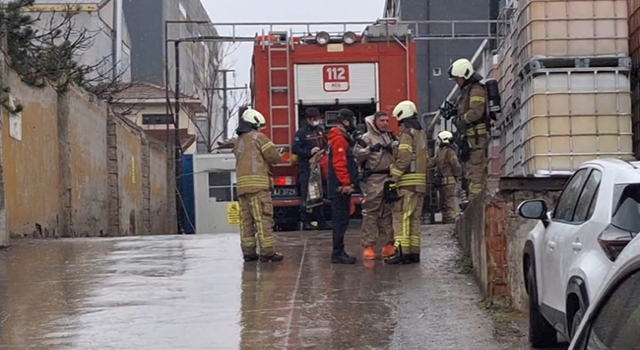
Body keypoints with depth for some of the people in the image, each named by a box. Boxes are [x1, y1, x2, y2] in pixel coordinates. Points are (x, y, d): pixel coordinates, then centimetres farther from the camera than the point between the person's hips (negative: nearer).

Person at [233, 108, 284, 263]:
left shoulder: (238, 141, 20)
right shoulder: (259, 137, -1)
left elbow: (245, 160, 16)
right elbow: (274, 157, -5)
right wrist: (279, 156, 17)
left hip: (242, 185, 7)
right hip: (258, 183, -7)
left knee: (246, 220, 7)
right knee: (264, 218, -8)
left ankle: (248, 251, 9)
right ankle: (268, 252, -11)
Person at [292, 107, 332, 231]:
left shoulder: (320, 130, 15)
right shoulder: (301, 132, -5)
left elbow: (326, 145, 26)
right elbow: (295, 149, -11)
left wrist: (324, 151, 5)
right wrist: (309, 152, -21)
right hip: (306, 168, -6)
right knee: (307, 196, -6)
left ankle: (321, 222, 13)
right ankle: (306, 222, -2)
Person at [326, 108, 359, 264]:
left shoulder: (343, 137, 19)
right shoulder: (339, 138, -14)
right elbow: (339, 163, -22)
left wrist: (350, 183, 20)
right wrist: (346, 183, -22)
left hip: (343, 187, 11)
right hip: (341, 187, -11)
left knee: (341, 220, 12)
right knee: (341, 220, -9)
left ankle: (339, 252, 17)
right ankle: (338, 253, -8)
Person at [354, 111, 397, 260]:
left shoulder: (391, 136, 16)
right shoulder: (366, 138, -2)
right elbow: (357, 154, -12)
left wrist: (394, 148, -2)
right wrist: (370, 149, -20)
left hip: (390, 178, 6)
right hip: (374, 179, -6)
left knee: (389, 212, 11)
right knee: (371, 213, -6)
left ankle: (390, 244, 18)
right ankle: (368, 246, -5)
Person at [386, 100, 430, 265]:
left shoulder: (407, 133, -9)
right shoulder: (421, 133, 19)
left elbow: (404, 159, -18)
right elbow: (427, 160, 20)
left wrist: (393, 179, -16)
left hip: (407, 182, -9)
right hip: (420, 182, 9)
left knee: (401, 216, -9)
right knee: (415, 217, 12)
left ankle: (403, 251, -14)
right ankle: (414, 251, 12)